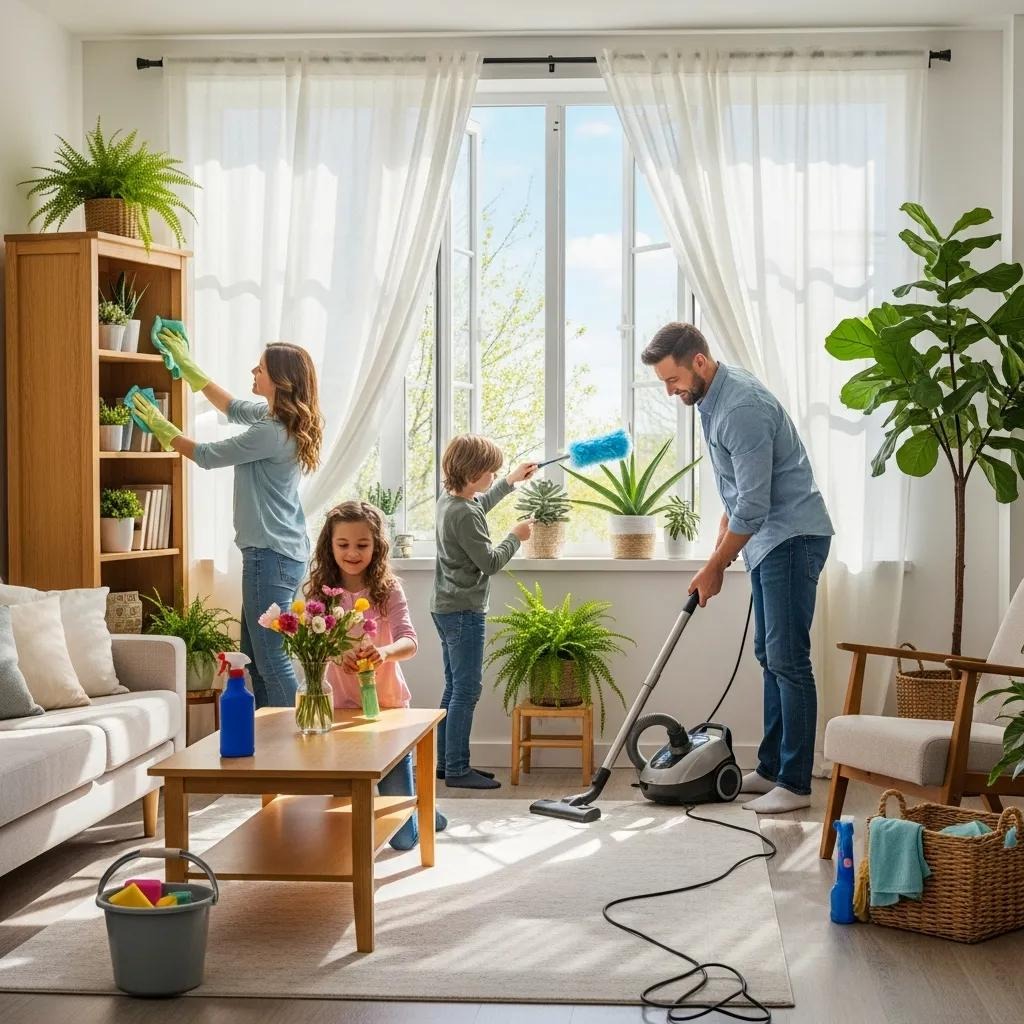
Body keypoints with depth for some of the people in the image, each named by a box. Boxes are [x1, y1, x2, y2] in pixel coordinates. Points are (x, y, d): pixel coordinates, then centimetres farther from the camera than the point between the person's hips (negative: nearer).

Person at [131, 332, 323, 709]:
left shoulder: (271, 432, -20)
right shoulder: (278, 417, 9)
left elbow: (207, 456, -7)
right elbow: (233, 408, 28)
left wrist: (161, 428, 9)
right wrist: (188, 365, 32)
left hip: (271, 555, -10)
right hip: (278, 551, 10)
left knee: (272, 661, -7)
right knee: (255, 657, 15)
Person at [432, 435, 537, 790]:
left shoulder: (448, 500, 9)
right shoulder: (465, 515, -21)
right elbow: (490, 562, -17)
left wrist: (510, 482, 38)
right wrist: (515, 537, -2)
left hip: (446, 608, 11)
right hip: (463, 611, -11)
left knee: (454, 688, 14)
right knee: (466, 690, -7)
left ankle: (446, 762, 19)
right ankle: (457, 770, -5)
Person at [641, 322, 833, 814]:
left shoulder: (742, 407, -23)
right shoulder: (711, 400, 10)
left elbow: (753, 505, -23)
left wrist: (713, 568, -14)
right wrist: (718, 556, 17)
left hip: (792, 537, -10)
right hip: (767, 540, 10)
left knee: (788, 659, -10)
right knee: (770, 657, 13)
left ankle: (795, 783, -6)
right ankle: (772, 768, 20)